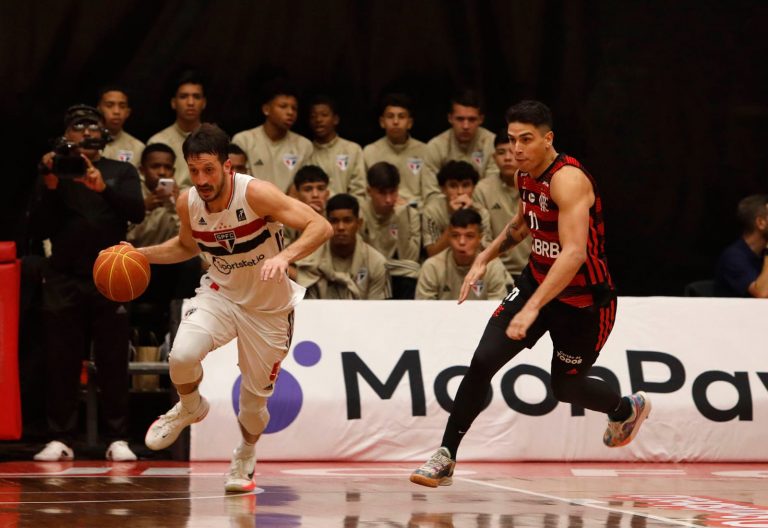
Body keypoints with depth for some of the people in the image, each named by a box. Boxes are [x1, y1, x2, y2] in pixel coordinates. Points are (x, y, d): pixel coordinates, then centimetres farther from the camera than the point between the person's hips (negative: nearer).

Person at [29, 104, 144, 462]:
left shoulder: (121, 173, 9)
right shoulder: (55, 173, 10)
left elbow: (136, 212, -9)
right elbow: (39, 230, 2)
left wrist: (103, 187, -24)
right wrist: (50, 188, -12)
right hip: (64, 280, 1)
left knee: (113, 361, -3)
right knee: (61, 362, -1)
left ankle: (117, 439, 0)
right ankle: (61, 438, 2)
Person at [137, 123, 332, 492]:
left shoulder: (256, 193, -26)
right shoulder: (187, 203, -11)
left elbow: (321, 227, -31)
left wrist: (284, 256, -47)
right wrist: (140, 254, -1)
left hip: (269, 309, -2)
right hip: (220, 295, 2)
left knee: (254, 401, 7)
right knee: (182, 355, -28)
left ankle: (245, 455, 42)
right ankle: (190, 409, 7)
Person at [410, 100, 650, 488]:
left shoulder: (568, 179, -28)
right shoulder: (524, 173, -2)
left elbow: (574, 253, -39)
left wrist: (532, 308, -45)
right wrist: (485, 258, 12)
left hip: (583, 298, -6)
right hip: (538, 279, 6)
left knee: (567, 386, 9)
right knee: (484, 359, -10)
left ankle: (628, 409, 42)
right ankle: (445, 457, -4)